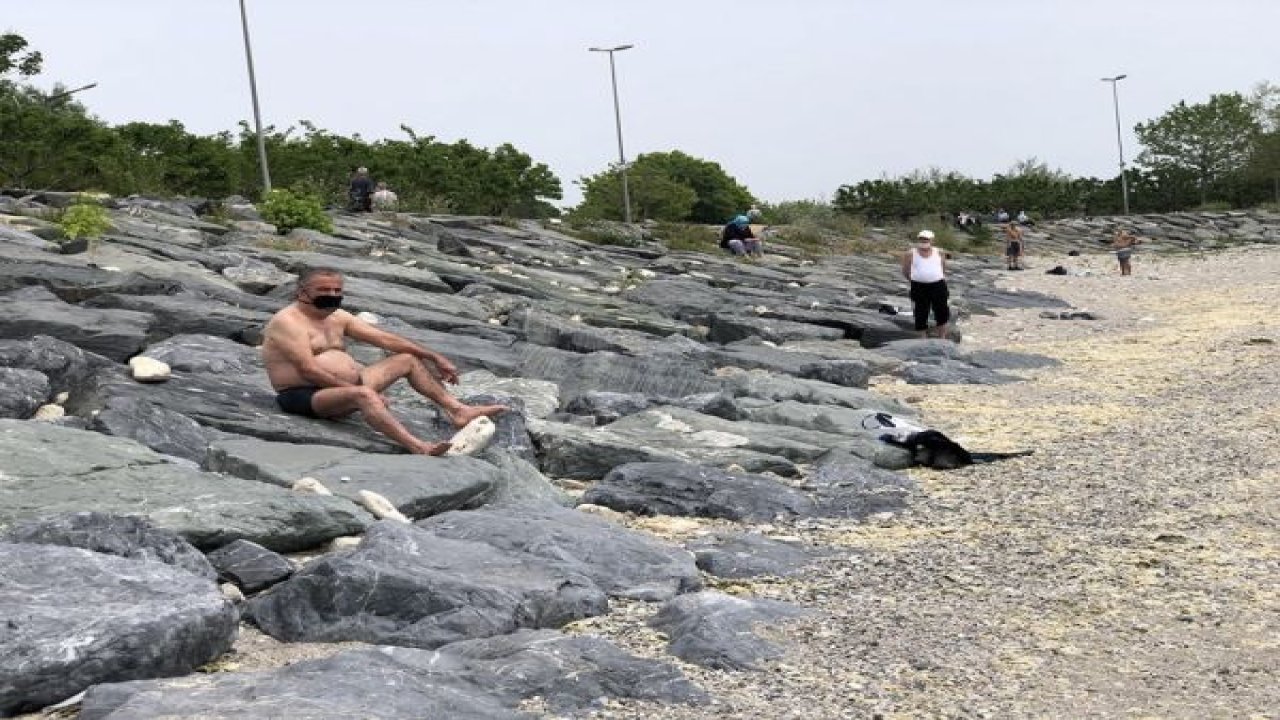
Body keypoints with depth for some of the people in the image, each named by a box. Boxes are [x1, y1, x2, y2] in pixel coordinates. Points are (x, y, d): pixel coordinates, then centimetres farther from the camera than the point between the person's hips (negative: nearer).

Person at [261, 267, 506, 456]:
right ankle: (418, 447, -58)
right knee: (364, 394, -40)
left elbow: (384, 338, 12)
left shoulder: (337, 317, 14)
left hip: (346, 387, 10)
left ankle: (459, 411, -1)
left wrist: (434, 357, 7)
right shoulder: (288, 322, -13)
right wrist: (359, 390, -25)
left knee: (410, 359, 11)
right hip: (304, 396, -10)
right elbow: (309, 370, -23)